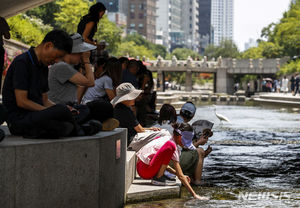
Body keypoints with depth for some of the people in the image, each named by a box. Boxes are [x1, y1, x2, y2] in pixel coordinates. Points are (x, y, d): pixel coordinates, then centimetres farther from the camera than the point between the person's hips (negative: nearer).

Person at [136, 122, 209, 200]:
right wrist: (194, 194, -15)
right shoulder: (172, 145, -15)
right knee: (170, 146, -26)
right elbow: (180, 176, -16)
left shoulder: (166, 138, 10)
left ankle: (159, 176, 10)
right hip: (145, 171, -10)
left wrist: (178, 174, 15)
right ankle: (158, 178, -12)